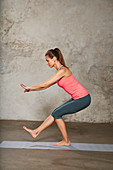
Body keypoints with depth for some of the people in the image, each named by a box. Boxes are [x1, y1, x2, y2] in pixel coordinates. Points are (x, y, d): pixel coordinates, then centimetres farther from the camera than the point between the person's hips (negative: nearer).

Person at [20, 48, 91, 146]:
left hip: (83, 99, -9)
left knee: (57, 114, -4)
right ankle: (36, 132, 18)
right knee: (56, 113, 9)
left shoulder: (62, 70, -18)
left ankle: (66, 141, 10)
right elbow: (47, 86, 17)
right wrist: (31, 89, 17)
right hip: (78, 98, 9)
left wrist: (29, 88, -3)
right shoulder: (60, 71, 11)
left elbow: (45, 84, -15)